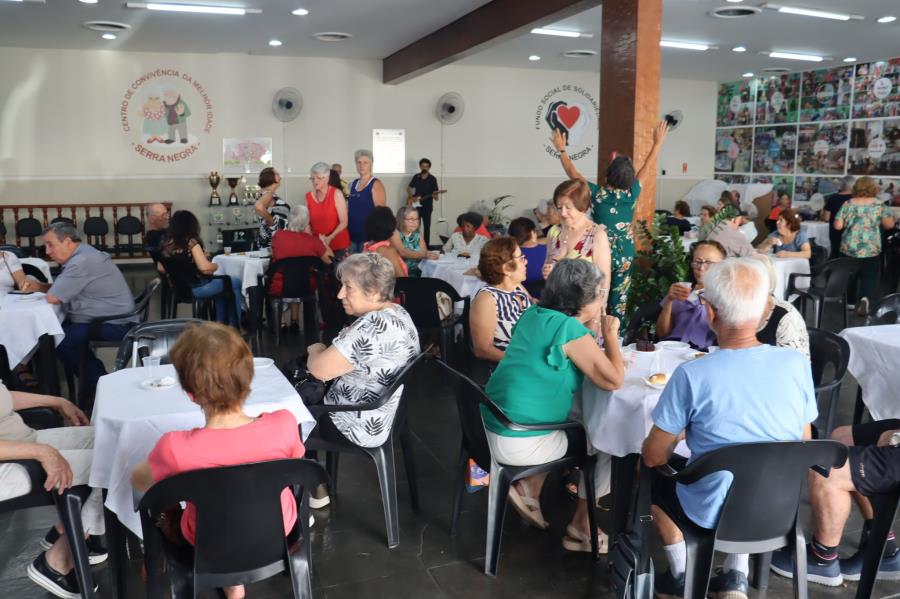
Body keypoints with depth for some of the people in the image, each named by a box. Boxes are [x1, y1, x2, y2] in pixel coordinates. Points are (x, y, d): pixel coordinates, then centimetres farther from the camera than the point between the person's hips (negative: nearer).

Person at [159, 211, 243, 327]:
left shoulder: (166, 244, 2)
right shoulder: (191, 242, -17)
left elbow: (161, 269, 11)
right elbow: (205, 268, -24)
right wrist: (216, 265, -4)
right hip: (196, 289, -8)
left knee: (221, 283, 29)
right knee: (235, 282, 12)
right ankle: (234, 327, 21)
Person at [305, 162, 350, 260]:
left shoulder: (336, 194, -8)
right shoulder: (309, 196, 4)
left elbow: (344, 222, -11)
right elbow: (307, 222, 9)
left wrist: (330, 238, -22)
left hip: (338, 245, -3)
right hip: (317, 245, 3)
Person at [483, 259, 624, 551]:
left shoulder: (534, 315, 5)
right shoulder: (571, 329, -19)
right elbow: (613, 380, -18)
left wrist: (591, 334, 7)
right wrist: (610, 334, -4)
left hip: (495, 426, 8)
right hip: (519, 443, -8)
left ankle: (529, 488, 24)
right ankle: (581, 528, 25)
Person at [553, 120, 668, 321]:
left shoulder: (598, 193, -13)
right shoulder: (632, 194, -8)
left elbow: (572, 173, -2)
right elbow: (647, 168, 6)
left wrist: (561, 150, 10)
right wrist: (658, 142, 18)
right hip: (625, 255, 2)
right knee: (619, 298, 10)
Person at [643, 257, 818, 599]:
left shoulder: (691, 375, -25)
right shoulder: (797, 364, -13)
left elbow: (654, 457, -14)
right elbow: (804, 443, 2)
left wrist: (678, 433, 7)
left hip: (714, 513, -4)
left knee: (649, 475, 25)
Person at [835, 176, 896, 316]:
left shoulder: (848, 204, -3)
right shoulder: (879, 205, -4)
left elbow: (838, 226, -6)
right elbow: (889, 225, -3)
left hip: (849, 248, 1)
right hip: (871, 249, -1)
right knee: (870, 276, 5)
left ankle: (850, 302, 25)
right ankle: (865, 297, -19)